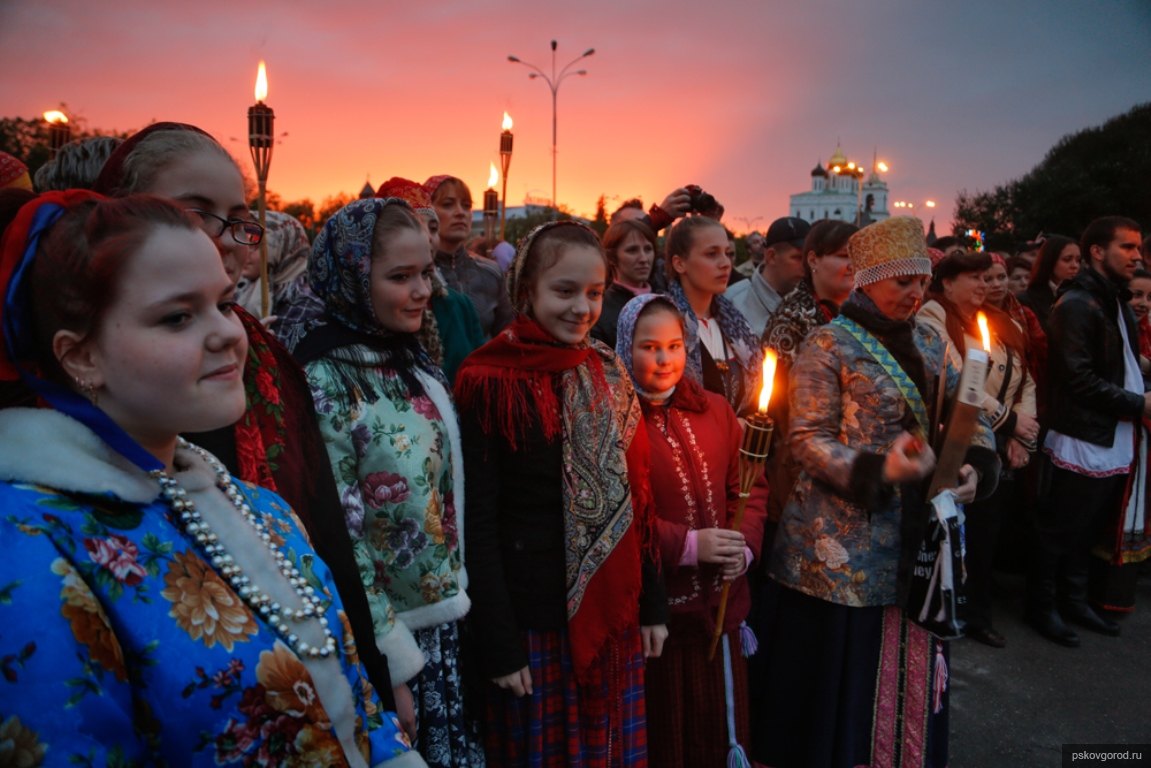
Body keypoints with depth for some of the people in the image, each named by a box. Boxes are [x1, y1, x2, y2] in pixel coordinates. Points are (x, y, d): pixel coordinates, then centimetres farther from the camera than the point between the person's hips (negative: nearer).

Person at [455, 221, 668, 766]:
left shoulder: (607, 374, 5)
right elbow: (478, 524, -12)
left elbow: (636, 495, 9)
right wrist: (499, 645, -12)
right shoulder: (491, 383, -13)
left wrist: (652, 604, 9)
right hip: (537, 620, -5)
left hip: (614, 614, 6)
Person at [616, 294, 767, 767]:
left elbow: (749, 485, 12)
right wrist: (688, 545, -17)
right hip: (650, 604, -5)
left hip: (720, 603, 5)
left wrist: (745, 544, -4)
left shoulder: (714, 410, 8)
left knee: (720, 728, 18)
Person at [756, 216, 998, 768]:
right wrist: (878, 471, -23)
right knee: (840, 672, 3)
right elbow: (807, 437, -11)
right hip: (845, 541, -6)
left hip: (917, 537, 6)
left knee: (910, 668, 14)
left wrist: (976, 465, -3)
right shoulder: (829, 345, -7)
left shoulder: (928, 343, 13)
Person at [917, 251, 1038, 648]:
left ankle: (976, 611, 25)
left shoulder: (1002, 324, 15)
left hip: (1000, 448, 6)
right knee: (961, 532, 0)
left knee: (987, 530, 10)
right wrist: (1008, 418, -15)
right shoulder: (933, 318, -8)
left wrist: (1022, 434, -3)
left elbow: (1027, 383, 11)